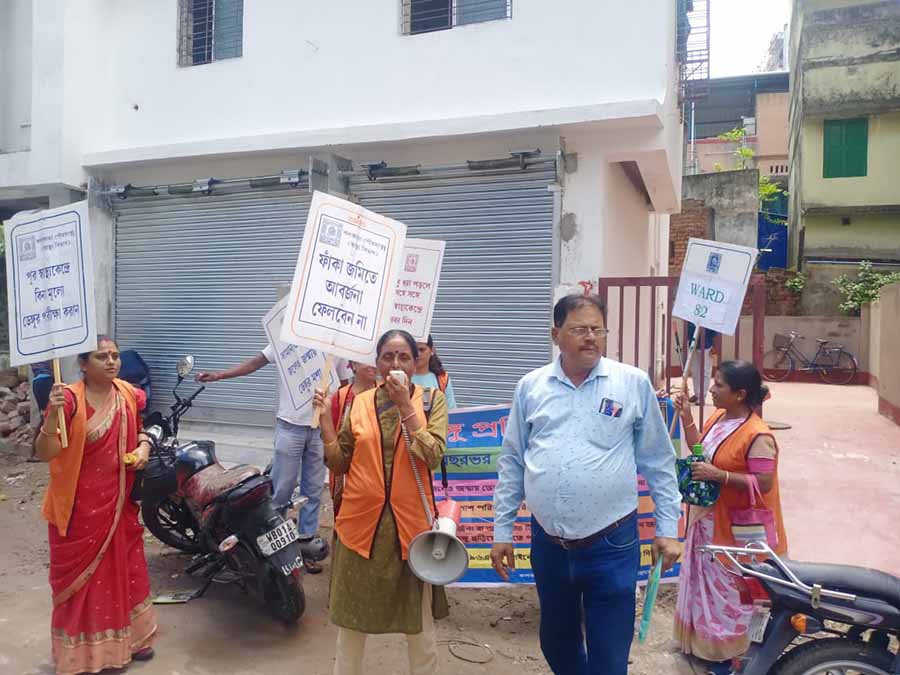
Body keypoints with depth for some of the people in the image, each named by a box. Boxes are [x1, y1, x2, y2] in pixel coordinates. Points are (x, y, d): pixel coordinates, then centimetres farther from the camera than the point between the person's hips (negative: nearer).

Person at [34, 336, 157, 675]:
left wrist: (144, 447, -4)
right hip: (79, 508, -5)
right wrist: (53, 414, -37)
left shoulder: (129, 395, -1)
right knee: (79, 576, 9)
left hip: (119, 503, 6)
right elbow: (44, 453, -22)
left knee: (126, 568, 18)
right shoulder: (69, 399, -18)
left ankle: (128, 638, 38)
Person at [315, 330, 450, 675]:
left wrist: (405, 405, -19)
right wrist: (325, 418, -9)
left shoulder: (432, 400, -2)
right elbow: (340, 464, 3)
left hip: (411, 523, -2)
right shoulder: (359, 403, 4)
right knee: (351, 619, 17)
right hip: (361, 523, 2)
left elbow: (433, 457, -15)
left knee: (419, 625, 12)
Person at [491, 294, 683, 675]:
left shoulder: (633, 383, -3)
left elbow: (658, 462, 2)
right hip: (548, 544, 3)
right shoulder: (530, 387, 2)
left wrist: (667, 529, 1)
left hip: (611, 544, -2)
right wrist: (502, 530, 7)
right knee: (556, 644, 22)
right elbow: (512, 463, 7)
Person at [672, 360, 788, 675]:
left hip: (734, 527, -8)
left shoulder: (757, 436, -26)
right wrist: (687, 418, 2)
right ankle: (704, 640, 41)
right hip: (706, 518, 8)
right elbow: (700, 450, 13)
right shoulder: (717, 418, 0)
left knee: (729, 587, 9)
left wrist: (719, 475, -30)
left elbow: (764, 483, -26)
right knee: (706, 581, 22)